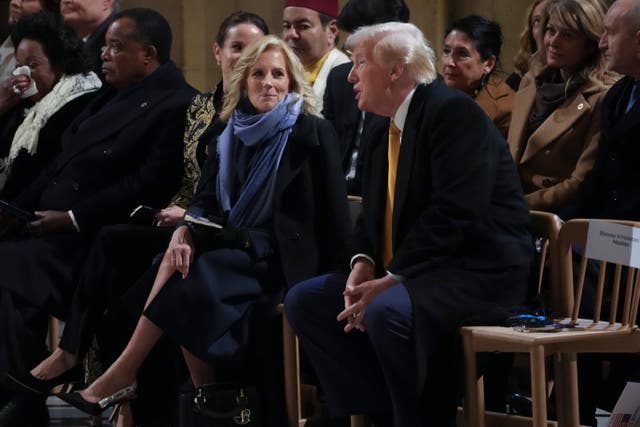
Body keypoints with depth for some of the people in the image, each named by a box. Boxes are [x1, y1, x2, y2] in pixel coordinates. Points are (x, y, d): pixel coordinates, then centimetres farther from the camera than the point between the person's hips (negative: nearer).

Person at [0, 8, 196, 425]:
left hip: (93, 241, -9)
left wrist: (72, 218, -18)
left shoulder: (178, 106, -9)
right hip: (48, 225, 9)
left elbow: (147, 187, -17)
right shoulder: (114, 96, 19)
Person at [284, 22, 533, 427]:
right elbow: (373, 216, 20)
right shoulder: (385, 136, 16)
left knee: (389, 311, -35)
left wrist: (393, 279, -22)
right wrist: (364, 264, -2)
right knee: (304, 300, 1)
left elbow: (455, 213, -22)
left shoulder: (453, 111, -13)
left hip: (479, 272, -10)